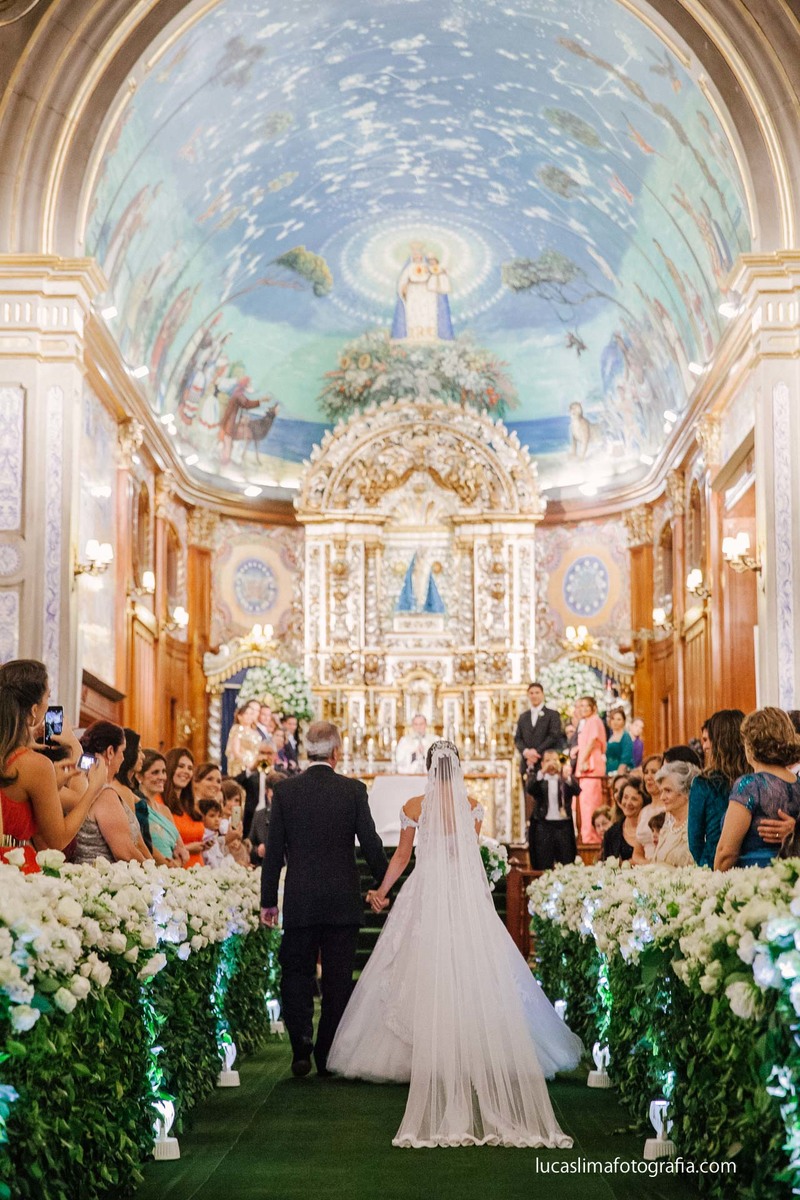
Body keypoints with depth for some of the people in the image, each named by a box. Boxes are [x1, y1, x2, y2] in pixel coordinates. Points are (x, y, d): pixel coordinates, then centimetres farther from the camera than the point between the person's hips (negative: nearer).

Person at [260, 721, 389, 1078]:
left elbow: (273, 850, -1)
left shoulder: (285, 790, -2)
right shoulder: (354, 790, -4)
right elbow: (370, 843, -2)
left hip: (300, 901, 0)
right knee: (338, 981, 8)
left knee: (297, 974, 11)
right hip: (343, 900, 0)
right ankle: (328, 1055, 13)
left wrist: (268, 900, 6)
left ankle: (302, 1045, -4)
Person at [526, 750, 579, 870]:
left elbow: (577, 791, -8)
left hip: (564, 825, 1)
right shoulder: (536, 778, 8)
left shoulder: (568, 779, 11)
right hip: (543, 826, -1)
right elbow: (530, 789, -13)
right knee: (543, 867, -2)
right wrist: (543, 772, -27)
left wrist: (566, 778, -28)